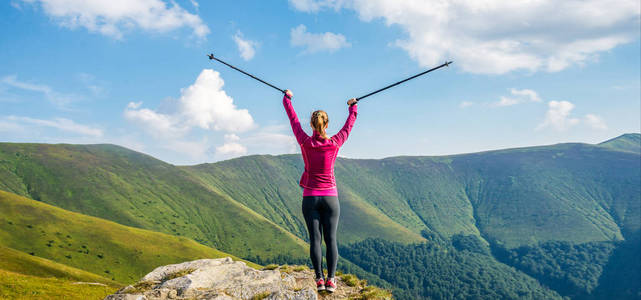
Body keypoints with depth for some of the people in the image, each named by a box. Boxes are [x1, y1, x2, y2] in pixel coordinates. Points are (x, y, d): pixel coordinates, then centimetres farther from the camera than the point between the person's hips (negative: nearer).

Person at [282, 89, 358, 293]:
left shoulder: (305, 143, -7)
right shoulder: (334, 144, -6)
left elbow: (293, 120, 7)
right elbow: (348, 126, 12)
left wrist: (287, 99, 22)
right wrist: (353, 108, 30)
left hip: (310, 198, 0)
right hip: (330, 198, 0)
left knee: (315, 239, 3)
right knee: (331, 239, 3)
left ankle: (319, 279, 2)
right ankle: (331, 280, 1)